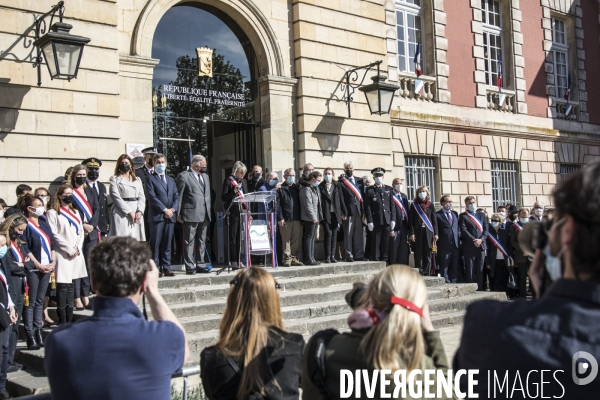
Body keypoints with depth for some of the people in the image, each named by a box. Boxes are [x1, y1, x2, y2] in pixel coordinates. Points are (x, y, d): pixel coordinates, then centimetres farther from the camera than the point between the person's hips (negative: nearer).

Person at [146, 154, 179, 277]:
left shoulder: (171, 180, 21)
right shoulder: (150, 179, 3)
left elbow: (176, 196, 13)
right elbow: (152, 197, -8)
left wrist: (173, 209, -5)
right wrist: (165, 210, -13)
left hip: (170, 216, 5)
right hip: (156, 216, -5)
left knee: (167, 243, 6)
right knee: (155, 243, -4)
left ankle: (166, 268, 10)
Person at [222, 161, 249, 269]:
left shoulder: (244, 181, 16)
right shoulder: (228, 181, -2)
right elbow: (224, 197, -6)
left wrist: (246, 208, 8)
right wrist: (234, 191, -18)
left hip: (242, 212, 6)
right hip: (233, 213, -6)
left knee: (241, 237, 6)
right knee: (233, 238, -2)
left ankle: (239, 261, 11)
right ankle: (234, 261, 1)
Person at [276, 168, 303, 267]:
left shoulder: (296, 188, 17)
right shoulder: (280, 189, 2)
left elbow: (300, 203, 14)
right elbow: (278, 204, -5)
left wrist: (301, 217, 6)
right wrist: (280, 218, -13)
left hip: (297, 219, 5)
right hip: (285, 219, -5)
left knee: (296, 240, 6)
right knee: (286, 240, -1)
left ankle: (294, 258, 15)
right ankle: (287, 259, 5)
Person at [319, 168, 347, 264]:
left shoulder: (337, 185, 10)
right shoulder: (320, 186, 2)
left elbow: (341, 199, 10)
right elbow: (319, 201, -1)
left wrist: (344, 212, 7)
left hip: (335, 213, 3)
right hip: (325, 214, -3)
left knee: (334, 234, 5)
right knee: (328, 234, -8)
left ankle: (332, 256, 11)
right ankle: (327, 256, -3)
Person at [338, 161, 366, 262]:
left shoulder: (359, 180, 15)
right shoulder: (341, 181, -1)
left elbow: (362, 195, 13)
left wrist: (363, 209, 4)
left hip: (358, 211, 5)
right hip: (348, 211, -5)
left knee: (359, 234, 7)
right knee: (348, 234, 0)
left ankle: (359, 255, 13)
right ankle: (349, 255, 4)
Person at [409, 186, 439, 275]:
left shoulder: (430, 205, 10)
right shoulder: (414, 205, 5)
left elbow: (434, 220, 8)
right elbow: (410, 220, 1)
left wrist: (435, 233, 0)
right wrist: (411, 233, -9)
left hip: (428, 232, 2)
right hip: (418, 232, -2)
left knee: (428, 254, 3)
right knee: (418, 254, -2)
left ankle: (426, 273, 8)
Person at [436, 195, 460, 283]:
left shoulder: (455, 213, 17)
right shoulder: (437, 215, -2)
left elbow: (457, 227, 21)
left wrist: (459, 236, 9)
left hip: (455, 245, 5)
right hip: (444, 246, -5)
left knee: (454, 268, 8)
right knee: (444, 268, -1)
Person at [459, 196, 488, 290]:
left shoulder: (482, 215, 18)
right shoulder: (463, 216, 4)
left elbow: (486, 229, 10)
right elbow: (464, 230, -7)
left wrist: (481, 239, -7)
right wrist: (474, 240, -15)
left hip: (481, 245, 4)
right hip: (469, 246, -4)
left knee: (480, 270, 4)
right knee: (469, 270, -4)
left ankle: (480, 289, 8)